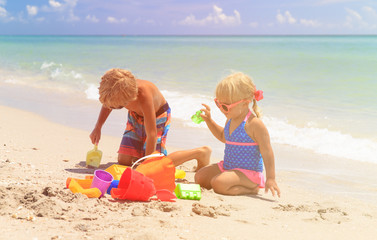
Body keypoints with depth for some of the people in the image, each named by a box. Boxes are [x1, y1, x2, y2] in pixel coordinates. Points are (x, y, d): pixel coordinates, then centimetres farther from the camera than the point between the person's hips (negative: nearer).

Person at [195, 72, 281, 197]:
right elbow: (223, 137, 29)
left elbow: (266, 152, -19)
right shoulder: (231, 119, 7)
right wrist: (208, 120, 17)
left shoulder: (254, 124, -20)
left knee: (218, 183, -30)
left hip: (248, 172, -9)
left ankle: (251, 189, -10)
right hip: (227, 167, 9)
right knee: (199, 177, 3)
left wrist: (270, 178, -22)